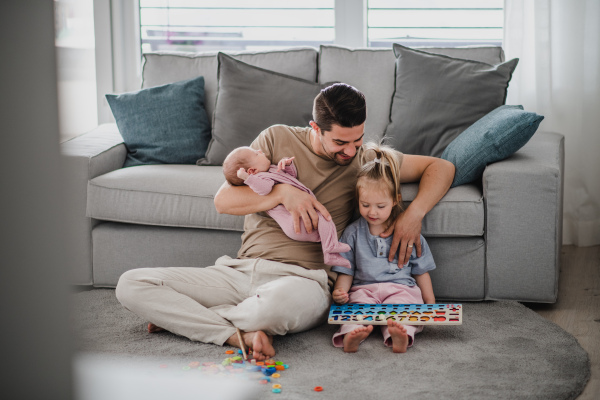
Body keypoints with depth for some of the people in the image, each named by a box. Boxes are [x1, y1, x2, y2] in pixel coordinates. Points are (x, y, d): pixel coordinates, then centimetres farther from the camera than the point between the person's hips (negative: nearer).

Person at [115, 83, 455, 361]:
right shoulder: (278, 140, 9)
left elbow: (442, 167, 11)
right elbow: (223, 200, 4)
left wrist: (414, 214, -8)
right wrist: (282, 192, -11)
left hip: (303, 279, -2)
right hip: (241, 271, 2)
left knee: (281, 301, -44)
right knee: (131, 284, -16)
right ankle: (239, 334, -22)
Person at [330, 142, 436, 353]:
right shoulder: (353, 232, 12)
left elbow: (421, 271, 17)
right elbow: (346, 271, 12)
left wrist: (430, 305, 12)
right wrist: (340, 291, -8)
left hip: (401, 288, 0)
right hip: (363, 288, 0)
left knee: (401, 306, -34)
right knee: (359, 306, -33)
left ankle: (398, 335, -64)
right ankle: (351, 334, -63)